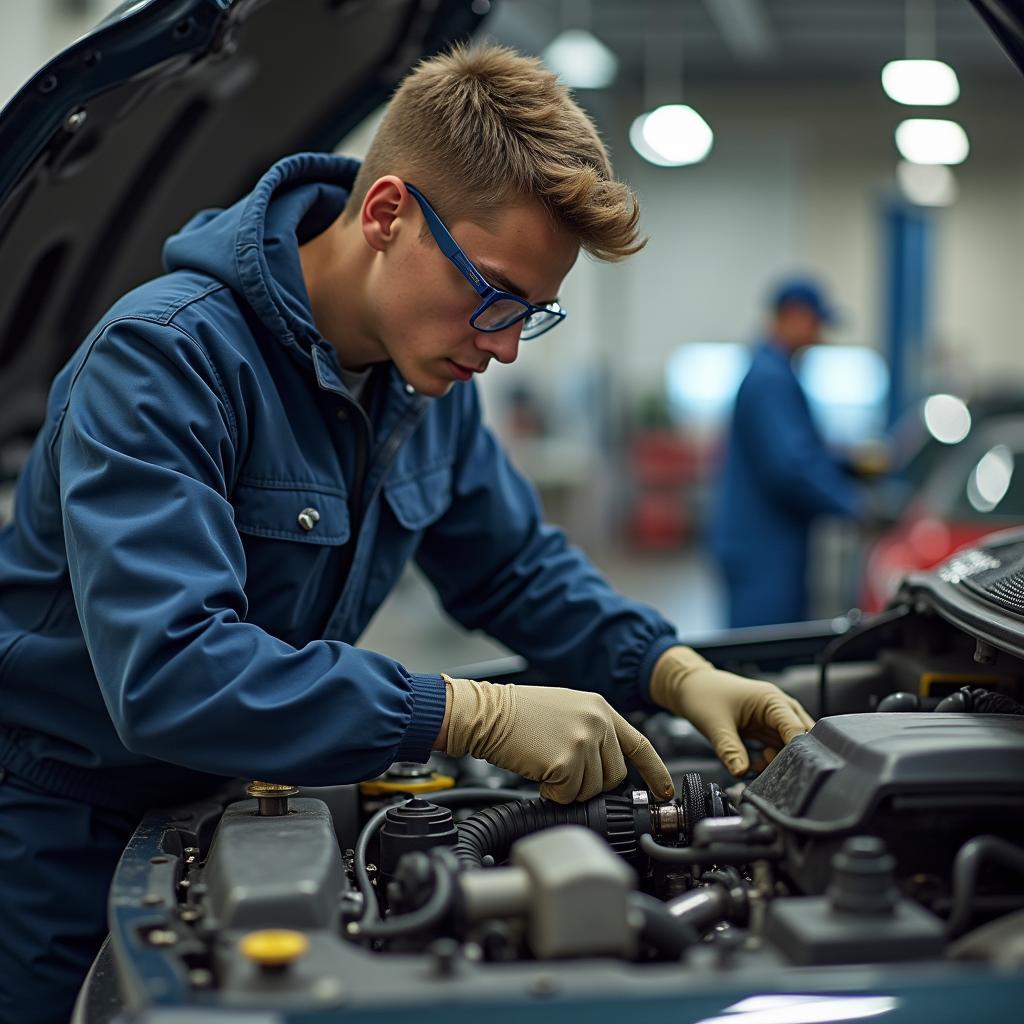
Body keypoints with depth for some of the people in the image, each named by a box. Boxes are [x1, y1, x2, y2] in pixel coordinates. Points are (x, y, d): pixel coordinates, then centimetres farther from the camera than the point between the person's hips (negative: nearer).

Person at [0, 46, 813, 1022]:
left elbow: (517, 564, 12)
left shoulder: (428, 377, -2)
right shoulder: (164, 358, -28)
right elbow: (167, 674, -38)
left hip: (229, 809, 7)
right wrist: (478, 715, -40)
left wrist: (678, 672, -6)